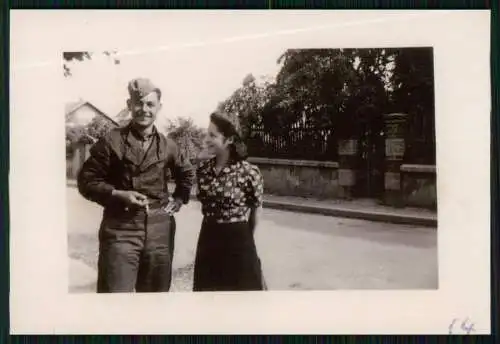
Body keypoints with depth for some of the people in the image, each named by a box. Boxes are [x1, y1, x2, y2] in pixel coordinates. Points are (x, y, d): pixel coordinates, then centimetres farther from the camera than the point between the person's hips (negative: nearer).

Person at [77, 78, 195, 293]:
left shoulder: (167, 146, 9)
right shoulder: (112, 141, -3)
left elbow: (187, 174, 27)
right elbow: (87, 180, -3)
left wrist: (179, 200, 14)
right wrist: (117, 194, -16)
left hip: (160, 229, 4)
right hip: (120, 228, -4)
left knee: (156, 292, 15)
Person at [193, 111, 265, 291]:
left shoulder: (249, 172, -14)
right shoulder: (203, 167, 0)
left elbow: (256, 210, -1)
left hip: (238, 244, -5)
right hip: (208, 240, 5)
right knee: (207, 288, 16)